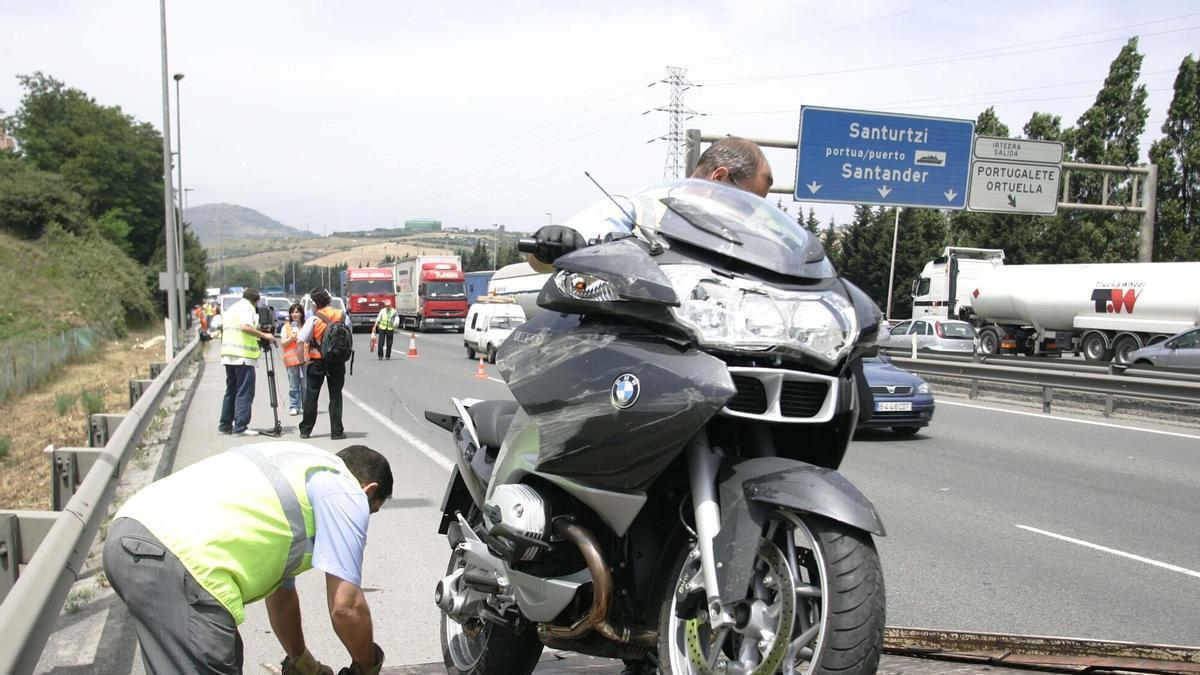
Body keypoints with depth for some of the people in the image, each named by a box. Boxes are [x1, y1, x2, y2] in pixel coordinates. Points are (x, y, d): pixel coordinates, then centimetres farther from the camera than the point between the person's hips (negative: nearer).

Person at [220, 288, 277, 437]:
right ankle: (240, 427, -10)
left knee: (231, 391, 15)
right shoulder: (248, 308, -6)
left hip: (228, 356, 9)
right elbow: (246, 327, -23)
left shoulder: (231, 308, 21)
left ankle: (225, 425, 17)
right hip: (244, 356, -9)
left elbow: (222, 328, 24)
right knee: (245, 393, -6)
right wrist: (264, 335, -18)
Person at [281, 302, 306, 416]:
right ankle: (294, 407, 5)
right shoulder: (286, 327, 7)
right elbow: (283, 344, 2)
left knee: (306, 384, 1)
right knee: (293, 386, 0)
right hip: (291, 359, -1)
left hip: (305, 358, 1)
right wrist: (291, 339, -14)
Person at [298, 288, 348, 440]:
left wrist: (305, 359, -6)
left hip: (317, 361, -2)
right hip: (337, 361, 2)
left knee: (311, 396, 10)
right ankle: (336, 432, 7)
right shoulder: (341, 316, -4)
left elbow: (301, 341, -16)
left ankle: (305, 430, 17)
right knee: (335, 396, 8)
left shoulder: (313, 319, -12)